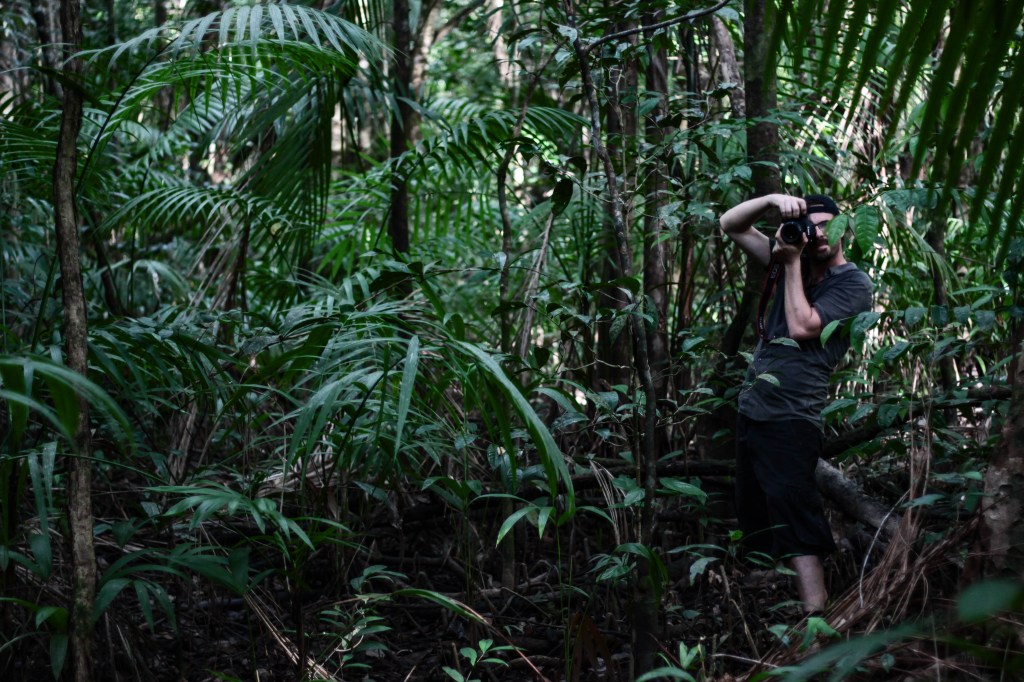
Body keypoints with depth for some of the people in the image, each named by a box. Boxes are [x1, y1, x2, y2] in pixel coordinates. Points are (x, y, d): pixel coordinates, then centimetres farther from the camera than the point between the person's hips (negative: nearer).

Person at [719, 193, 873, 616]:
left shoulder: (854, 283, -4)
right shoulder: (793, 259, 14)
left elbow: (803, 328, -15)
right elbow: (730, 224, 14)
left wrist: (792, 263, -7)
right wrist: (773, 200, -3)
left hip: (789, 419, -7)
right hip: (751, 411, 8)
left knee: (797, 535, -17)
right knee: (757, 529, 12)